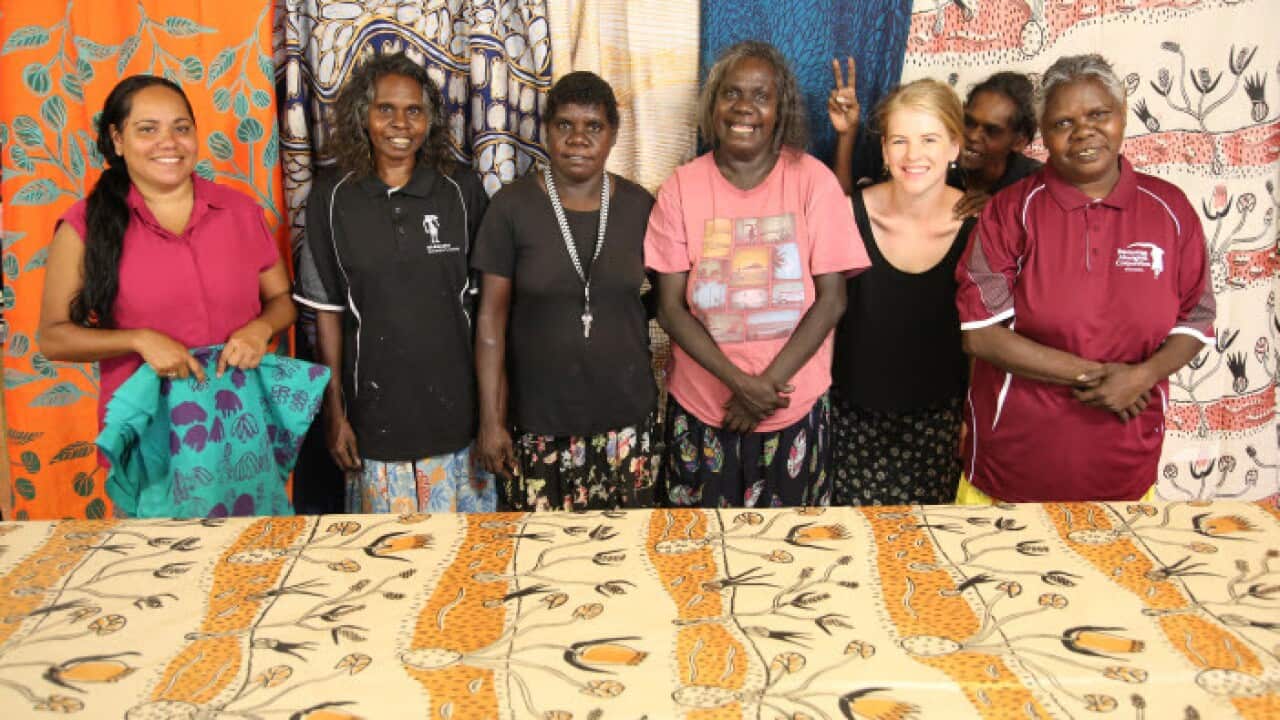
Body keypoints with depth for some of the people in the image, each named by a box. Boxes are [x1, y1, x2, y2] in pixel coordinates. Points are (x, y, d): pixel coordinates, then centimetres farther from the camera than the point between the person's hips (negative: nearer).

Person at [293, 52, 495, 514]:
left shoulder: (461, 190, -2)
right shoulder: (332, 197, -2)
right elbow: (326, 308, 2)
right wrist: (334, 410, 0)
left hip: (456, 406, 0)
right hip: (376, 415, 0)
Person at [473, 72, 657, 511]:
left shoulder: (639, 206, 0)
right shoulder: (512, 206, -6)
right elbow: (492, 319, -4)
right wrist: (491, 420, -6)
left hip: (625, 415, 2)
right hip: (539, 420, -1)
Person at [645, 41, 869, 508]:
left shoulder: (813, 180, -7)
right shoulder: (682, 187, -6)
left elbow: (831, 298, -8)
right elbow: (671, 307, -7)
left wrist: (769, 382, -14)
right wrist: (740, 382, -16)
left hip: (795, 407, 0)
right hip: (702, 407, 1)